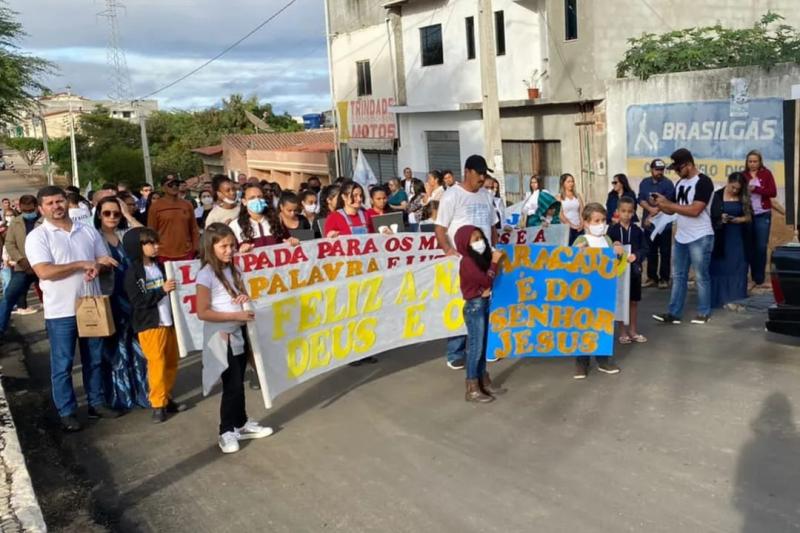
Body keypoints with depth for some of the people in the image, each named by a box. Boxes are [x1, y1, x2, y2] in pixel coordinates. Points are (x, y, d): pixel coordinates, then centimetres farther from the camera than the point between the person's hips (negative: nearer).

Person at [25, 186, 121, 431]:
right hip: (60, 311, -4)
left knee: (94, 359, 13)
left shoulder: (88, 231, 7)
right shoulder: (37, 236, -7)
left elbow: (107, 261, 12)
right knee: (62, 364, 4)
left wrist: (96, 268, -12)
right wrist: (82, 264, -18)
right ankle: (67, 413, 16)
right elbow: (44, 272, -18)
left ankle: (96, 403, 26)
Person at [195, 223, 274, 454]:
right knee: (233, 386, -1)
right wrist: (236, 315, -22)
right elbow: (203, 312, -20)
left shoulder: (233, 269, 7)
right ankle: (227, 432, 14)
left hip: (239, 333, 7)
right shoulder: (206, 274, -17)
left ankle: (241, 425, 28)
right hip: (222, 337, -7)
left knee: (237, 383, 15)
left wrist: (245, 297, -4)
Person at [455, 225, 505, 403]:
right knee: (475, 347, -3)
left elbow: (488, 282, 14)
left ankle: (484, 382, 25)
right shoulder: (468, 262, -17)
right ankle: (472, 389, 4)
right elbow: (486, 280, -21)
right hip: (474, 306, -9)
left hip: (484, 304, 9)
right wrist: (495, 261, -12)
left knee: (483, 346, 15)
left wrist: (488, 289, -6)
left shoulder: (480, 258, 11)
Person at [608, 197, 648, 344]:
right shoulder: (612, 230, -3)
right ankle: (623, 332, 15)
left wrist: (636, 255, -20)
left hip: (634, 269, 2)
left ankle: (633, 331, 22)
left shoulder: (638, 230, 2)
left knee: (634, 301, 10)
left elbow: (644, 249, -1)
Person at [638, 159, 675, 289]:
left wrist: (652, 216, -15)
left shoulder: (668, 184, -6)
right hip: (648, 224, 4)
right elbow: (641, 200, -3)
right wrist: (651, 209, -19)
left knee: (665, 253, 1)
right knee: (650, 253, 10)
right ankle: (652, 277, 18)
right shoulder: (644, 183, 8)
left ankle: (664, 278, 7)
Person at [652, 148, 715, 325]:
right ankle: (674, 313, 13)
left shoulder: (703, 182, -14)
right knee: (678, 276, 9)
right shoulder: (680, 183, 11)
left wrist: (667, 203, -19)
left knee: (701, 276, 3)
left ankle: (704, 313, 14)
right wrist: (661, 204, -4)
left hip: (700, 238, -8)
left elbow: (694, 210, -23)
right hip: (680, 237, 8)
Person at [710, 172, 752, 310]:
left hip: (739, 239, 3)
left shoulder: (744, 198, 3)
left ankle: (733, 298, 11)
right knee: (721, 268, 2)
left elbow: (749, 217, 1)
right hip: (721, 239, -2)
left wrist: (739, 219, -16)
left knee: (737, 269, 4)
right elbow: (710, 216, -5)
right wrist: (720, 219, -22)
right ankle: (720, 298, 9)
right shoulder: (717, 196, -4)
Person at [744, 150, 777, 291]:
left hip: (763, 215, -1)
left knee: (761, 247, -1)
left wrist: (755, 189, -16)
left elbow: (773, 192, -6)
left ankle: (760, 279, 7)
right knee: (751, 247, 6)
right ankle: (755, 279, 16)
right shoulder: (744, 175, 4)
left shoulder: (766, 173, 1)